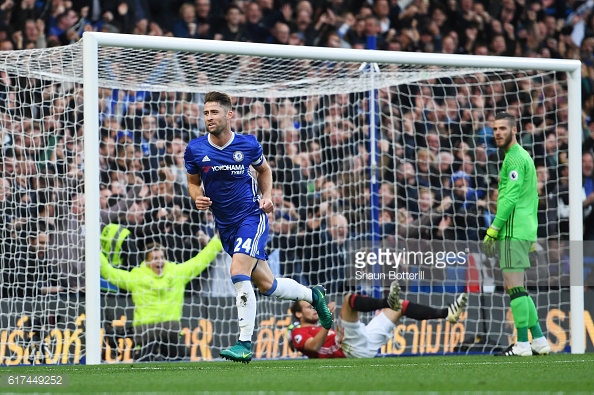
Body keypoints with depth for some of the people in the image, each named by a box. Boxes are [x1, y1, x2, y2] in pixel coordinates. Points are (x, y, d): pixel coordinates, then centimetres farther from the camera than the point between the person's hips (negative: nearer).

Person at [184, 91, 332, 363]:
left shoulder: (248, 144, -7)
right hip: (226, 226, 4)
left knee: (239, 273, -24)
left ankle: (245, 344, -20)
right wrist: (197, 197, -11)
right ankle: (312, 295, 38)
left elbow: (264, 169, 14)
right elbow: (193, 181, 11)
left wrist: (267, 196, -2)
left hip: (252, 216, -4)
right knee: (266, 285, 9)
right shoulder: (195, 149, -5)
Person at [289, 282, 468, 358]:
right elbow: (315, 346, -13)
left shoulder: (319, 329, 36)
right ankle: (388, 301, -52)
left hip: (366, 346, 9)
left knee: (399, 306, 14)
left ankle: (446, 313, -1)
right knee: (349, 298, -25)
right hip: (351, 347, -9)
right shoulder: (298, 333, 10)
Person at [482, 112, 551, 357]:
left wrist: (493, 230, -17)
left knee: (515, 287, -9)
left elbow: (510, 198, -18)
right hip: (526, 230, 10)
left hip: (513, 230, -10)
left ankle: (522, 344, -9)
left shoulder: (514, 158, -10)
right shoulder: (524, 156, 21)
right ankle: (539, 340, 12)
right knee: (514, 288, 13)